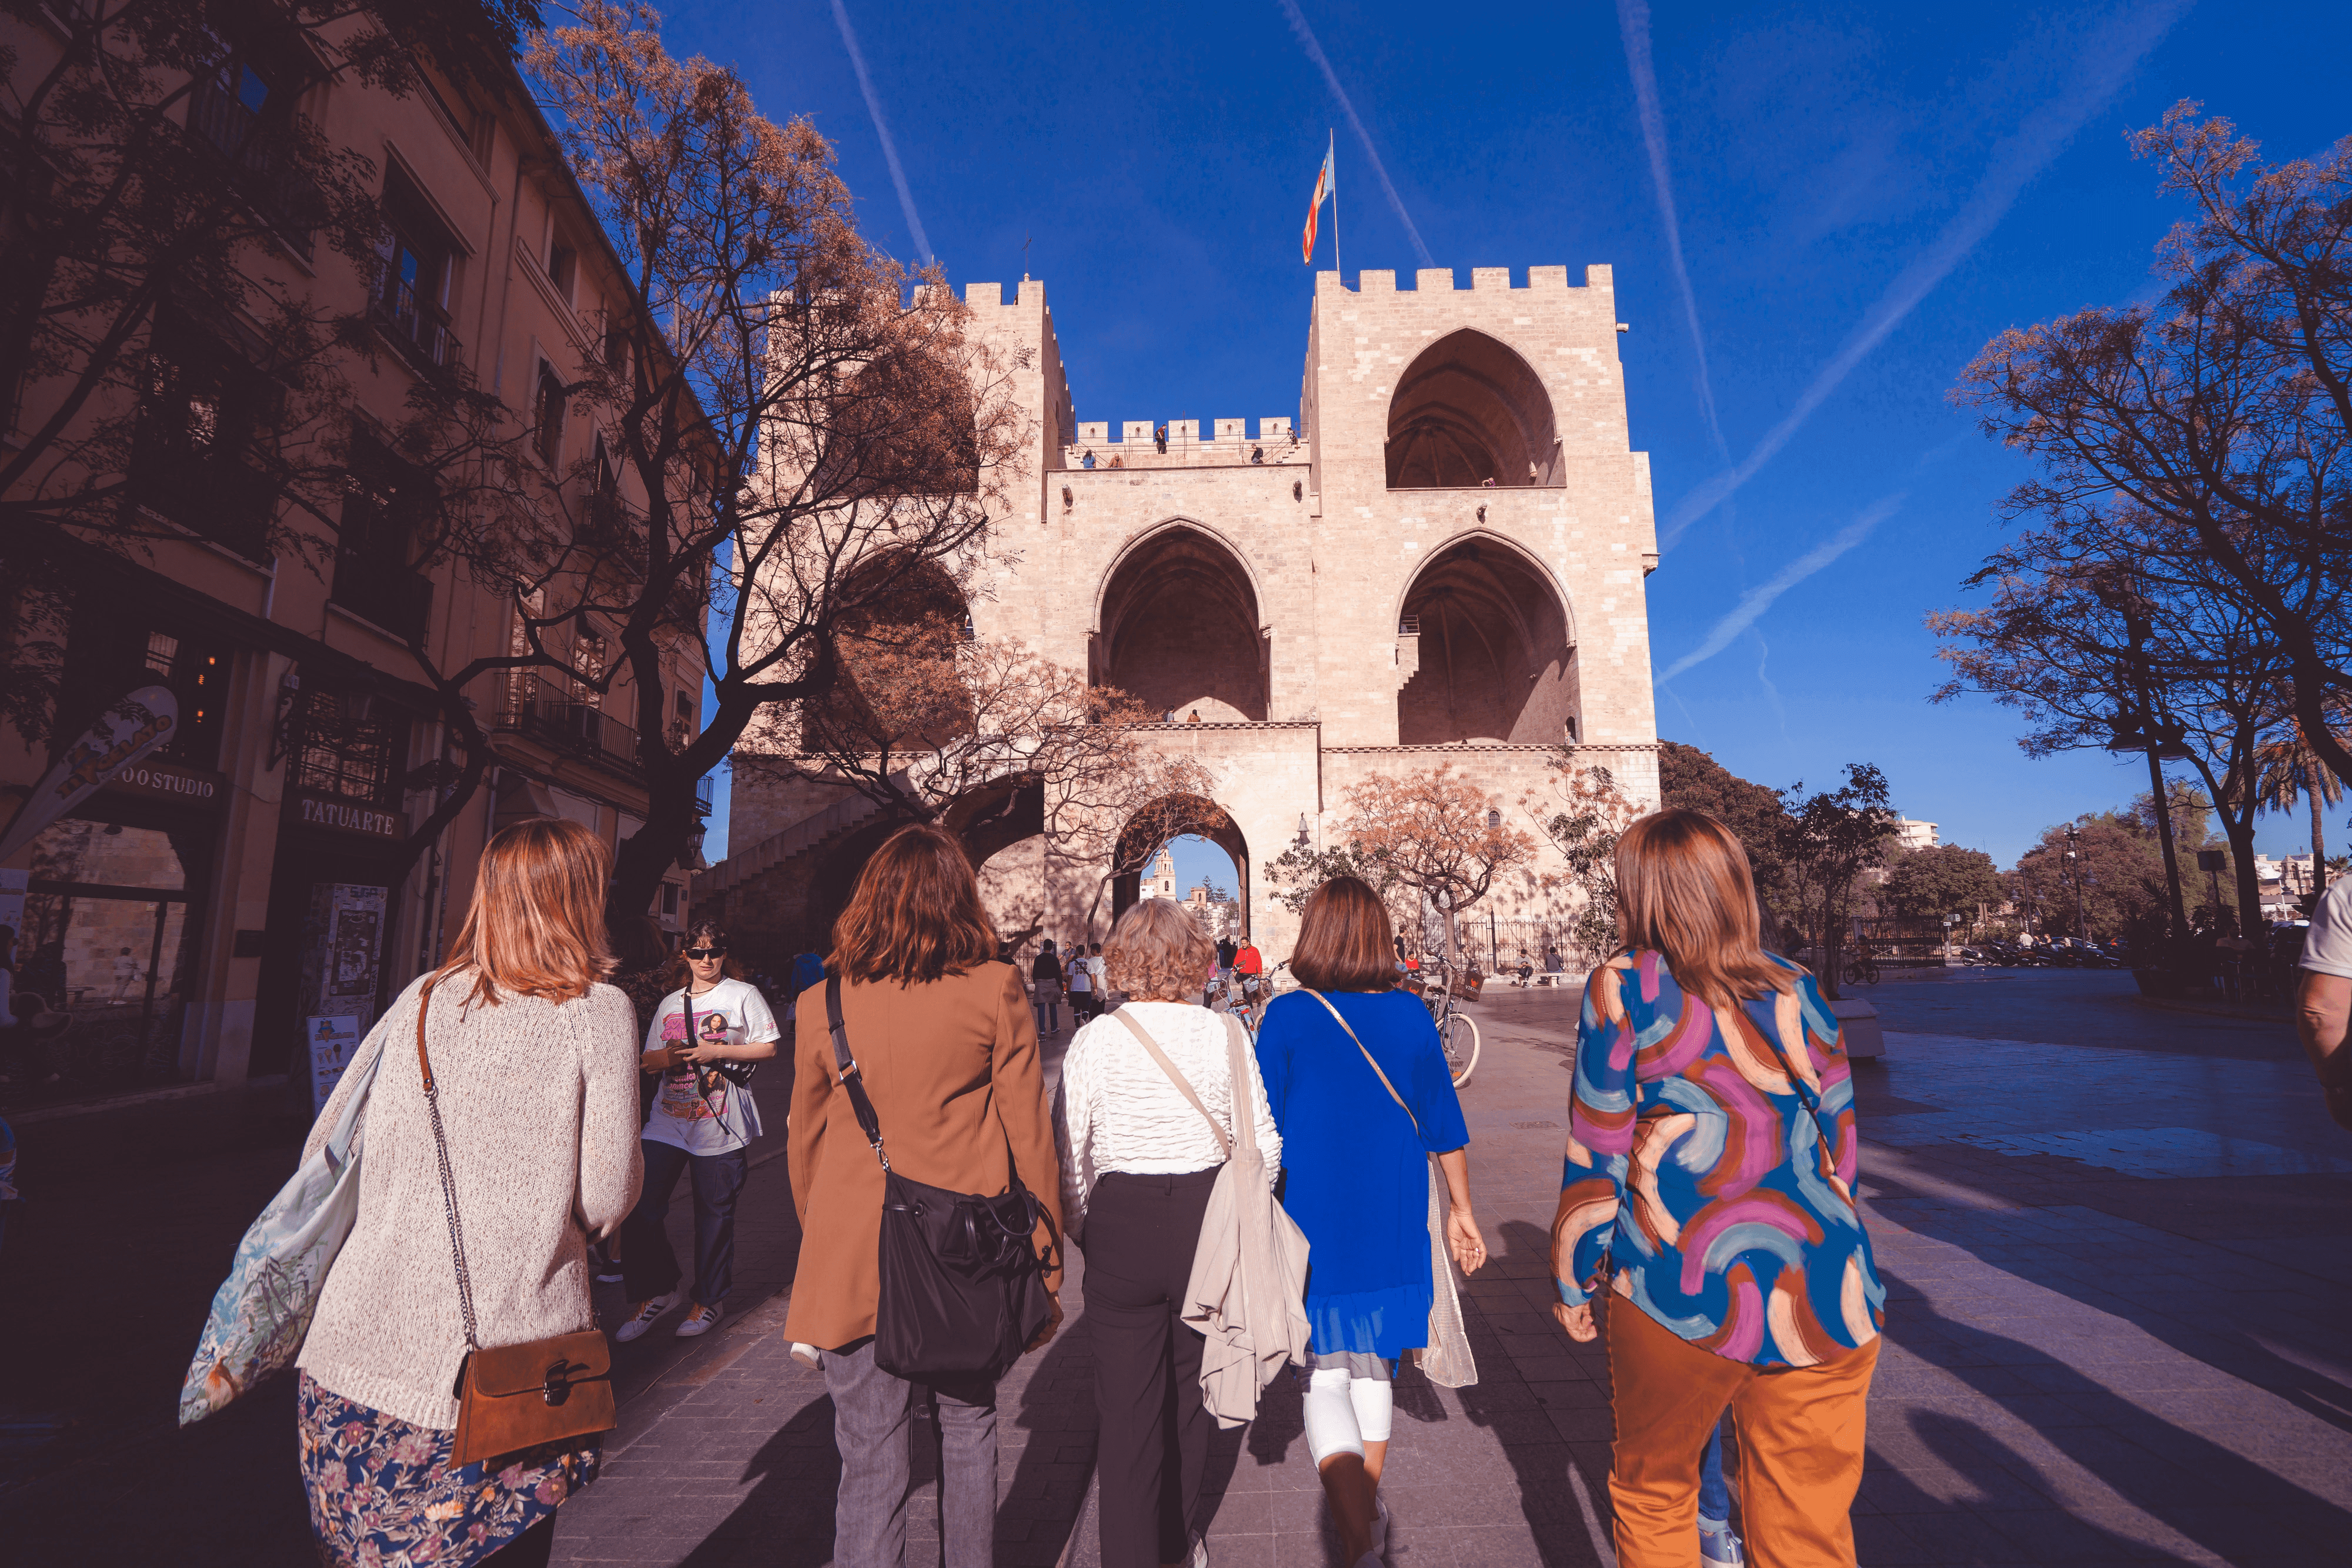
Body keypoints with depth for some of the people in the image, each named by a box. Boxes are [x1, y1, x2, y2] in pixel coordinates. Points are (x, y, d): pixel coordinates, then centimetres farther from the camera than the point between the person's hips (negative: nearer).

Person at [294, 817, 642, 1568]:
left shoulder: (423, 998, 2)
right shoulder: (597, 1011, -11)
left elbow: (328, 1148, 9)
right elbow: (607, 1197, -12)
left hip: (365, 1342, 4)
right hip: (503, 1360, -4)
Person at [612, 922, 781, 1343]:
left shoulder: (743, 994, 0)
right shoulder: (671, 1003, 14)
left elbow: (768, 1048, -3)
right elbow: (652, 1061, 15)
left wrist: (716, 1052, -13)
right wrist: (669, 1057, -8)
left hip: (720, 1123, -4)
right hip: (668, 1119, 4)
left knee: (714, 1212, 5)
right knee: (639, 1205, -4)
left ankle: (708, 1300, 23)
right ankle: (653, 1293, 17)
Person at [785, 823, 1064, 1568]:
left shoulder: (823, 1003, -2)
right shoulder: (995, 989, -8)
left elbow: (803, 1143, 8)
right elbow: (1029, 1135, -6)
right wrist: (1045, 1268, 3)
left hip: (856, 1256, 1)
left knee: (871, 1460, 10)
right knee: (968, 1427, 21)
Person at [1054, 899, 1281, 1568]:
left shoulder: (1096, 1038, -9)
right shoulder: (1224, 1034, -4)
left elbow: (1064, 1153, -7)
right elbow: (1265, 1147, 0)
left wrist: (1082, 1229, 8)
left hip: (1121, 1223, -2)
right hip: (1209, 1220, 3)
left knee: (1127, 1405, 12)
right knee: (1189, 1390, 22)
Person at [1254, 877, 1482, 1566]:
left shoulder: (1287, 1017, -11)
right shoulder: (1411, 1016, -3)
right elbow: (1445, 1128, 4)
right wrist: (1461, 1212, 17)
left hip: (1313, 1228, -3)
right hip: (1393, 1227, 4)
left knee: (1325, 1382, 6)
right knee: (1373, 1368, 21)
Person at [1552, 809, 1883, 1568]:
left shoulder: (1626, 987, -7)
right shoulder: (1798, 989, 7)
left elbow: (1598, 1154, -5)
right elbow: (1838, 1144, 14)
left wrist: (1573, 1280, 7)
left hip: (1683, 1297, -4)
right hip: (1828, 1303, 4)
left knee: (1652, 1497, 21)